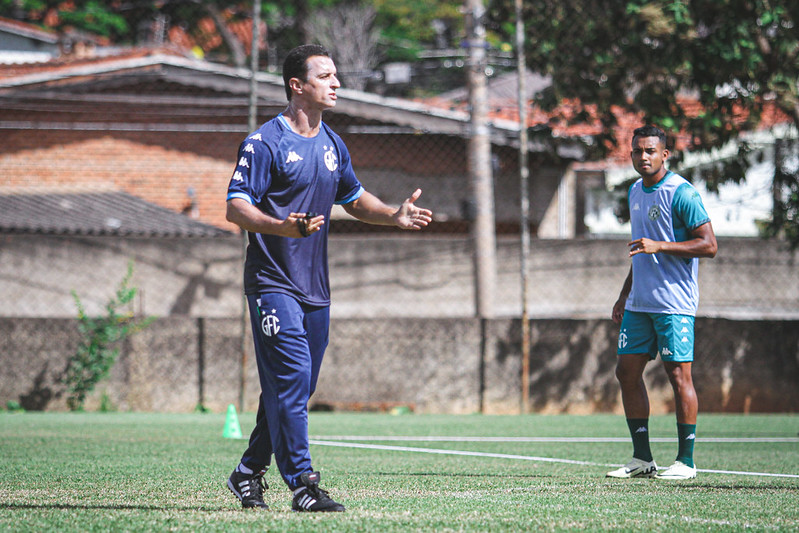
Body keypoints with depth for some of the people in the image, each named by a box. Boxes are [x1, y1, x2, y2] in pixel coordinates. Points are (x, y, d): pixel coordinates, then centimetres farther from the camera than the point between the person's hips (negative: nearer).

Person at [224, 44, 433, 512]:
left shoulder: (333, 145, 14)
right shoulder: (265, 142, -10)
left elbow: (354, 199, 28)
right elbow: (236, 206, -16)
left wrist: (395, 216, 9)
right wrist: (280, 226, -34)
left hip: (315, 288, 8)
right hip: (273, 284, -8)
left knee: (296, 388, 11)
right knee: (290, 379, -14)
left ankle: (250, 472, 25)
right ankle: (303, 484, -14)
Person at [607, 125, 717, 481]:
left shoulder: (681, 193, -11)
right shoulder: (635, 192, 15)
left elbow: (709, 245, -14)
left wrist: (659, 246, -22)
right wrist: (624, 295, 23)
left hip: (674, 303, -8)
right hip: (639, 304, 8)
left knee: (678, 374, -6)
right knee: (627, 371, 5)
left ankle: (686, 461, 0)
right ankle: (642, 459, 12)